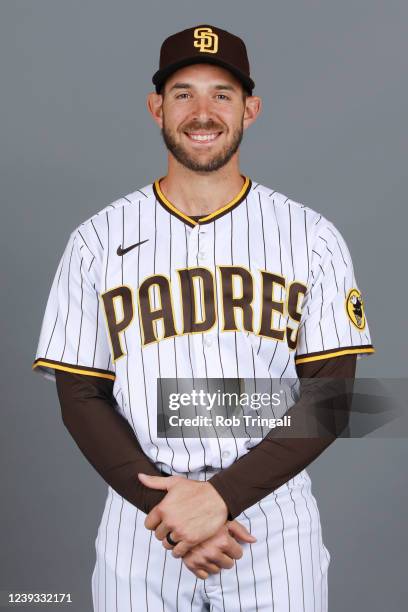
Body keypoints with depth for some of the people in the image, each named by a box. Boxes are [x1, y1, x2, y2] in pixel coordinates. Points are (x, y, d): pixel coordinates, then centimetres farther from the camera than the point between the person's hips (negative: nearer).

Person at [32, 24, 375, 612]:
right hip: (143, 527, 1)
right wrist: (170, 512, -12)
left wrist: (221, 495, -15)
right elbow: (81, 397, -1)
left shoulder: (312, 237, -2)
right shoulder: (97, 240, 0)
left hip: (275, 523, 0)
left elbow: (331, 396, -5)